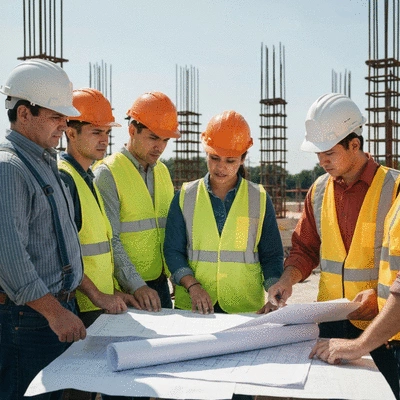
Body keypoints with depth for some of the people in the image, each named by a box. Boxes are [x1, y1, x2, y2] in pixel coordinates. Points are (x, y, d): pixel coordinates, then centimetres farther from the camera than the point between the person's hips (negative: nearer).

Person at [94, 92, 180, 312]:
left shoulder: (162, 171, 11)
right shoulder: (108, 172, -10)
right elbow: (109, 241, -16)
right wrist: (136, 286, -21)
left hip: (160, 284, 6)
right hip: (124, 290, -6)